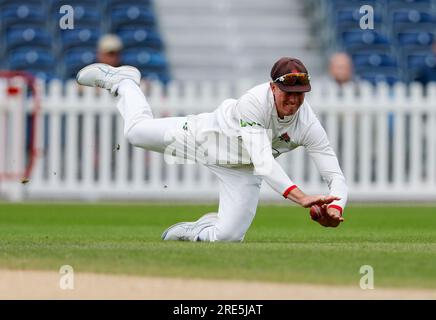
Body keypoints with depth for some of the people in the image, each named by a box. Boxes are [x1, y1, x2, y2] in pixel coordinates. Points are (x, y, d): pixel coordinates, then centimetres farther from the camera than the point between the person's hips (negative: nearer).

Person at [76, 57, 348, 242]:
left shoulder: (309, 126, -32)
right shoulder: (254, 101, -41)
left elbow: (335, 175, -31)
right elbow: (263, 161, -50)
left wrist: (336, 207, -54)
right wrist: (301, 197, -61)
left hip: (243, 171, 2)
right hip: (211, 134, -2)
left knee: (228, 238, -9)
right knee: (137, 130, 11)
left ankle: (199, 230, 28)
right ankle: (123, 81, 43)